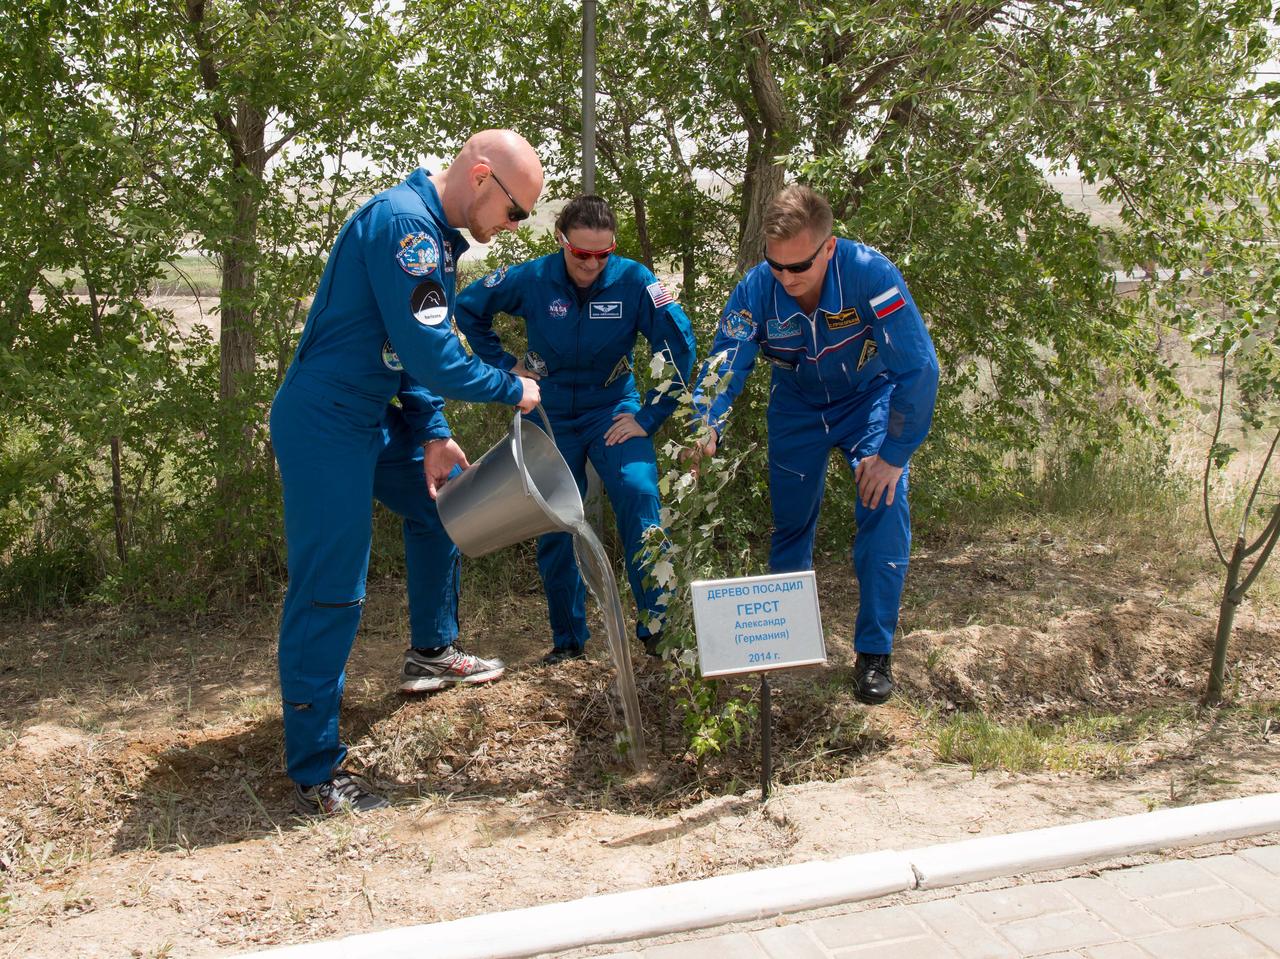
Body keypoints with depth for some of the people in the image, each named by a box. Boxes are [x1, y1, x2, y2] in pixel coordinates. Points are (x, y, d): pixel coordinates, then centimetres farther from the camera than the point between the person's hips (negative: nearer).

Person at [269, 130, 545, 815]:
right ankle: (314, 773, 1)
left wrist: (433, 435, 7)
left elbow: (418, 349, 16)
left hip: (371, 420, 11)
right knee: (328, 593, -7)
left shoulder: (436, 235, 11)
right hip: (325, 427, -10)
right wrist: (512, 390, -12)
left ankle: (431, 653, 38)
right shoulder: (402, 221, -21)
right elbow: (429, 354, -26)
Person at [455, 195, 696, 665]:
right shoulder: (532, 279, -13)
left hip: (612, 409, -2)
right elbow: (467, 306, 2)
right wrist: (504, 363, -3)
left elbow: (679, 345, -15)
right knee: (554, 525, 5)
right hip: (551, 412, 2)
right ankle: (567, 639, 22)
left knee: (639, 493, -26)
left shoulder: (633, 281, -17)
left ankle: (656, 625, -16)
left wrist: (650, 417, -15)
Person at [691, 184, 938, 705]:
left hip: (868, 398, -2)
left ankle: (874, 652, -6)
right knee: (790, 523, 8)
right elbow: (725, 364, -29)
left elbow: (919, 368, -32)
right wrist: (706, 428, -50)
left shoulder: (870, 274, -34)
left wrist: (893, 455, -31)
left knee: (885, 509, -19)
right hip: (796, 406, 3)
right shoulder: (756, 288, -26)